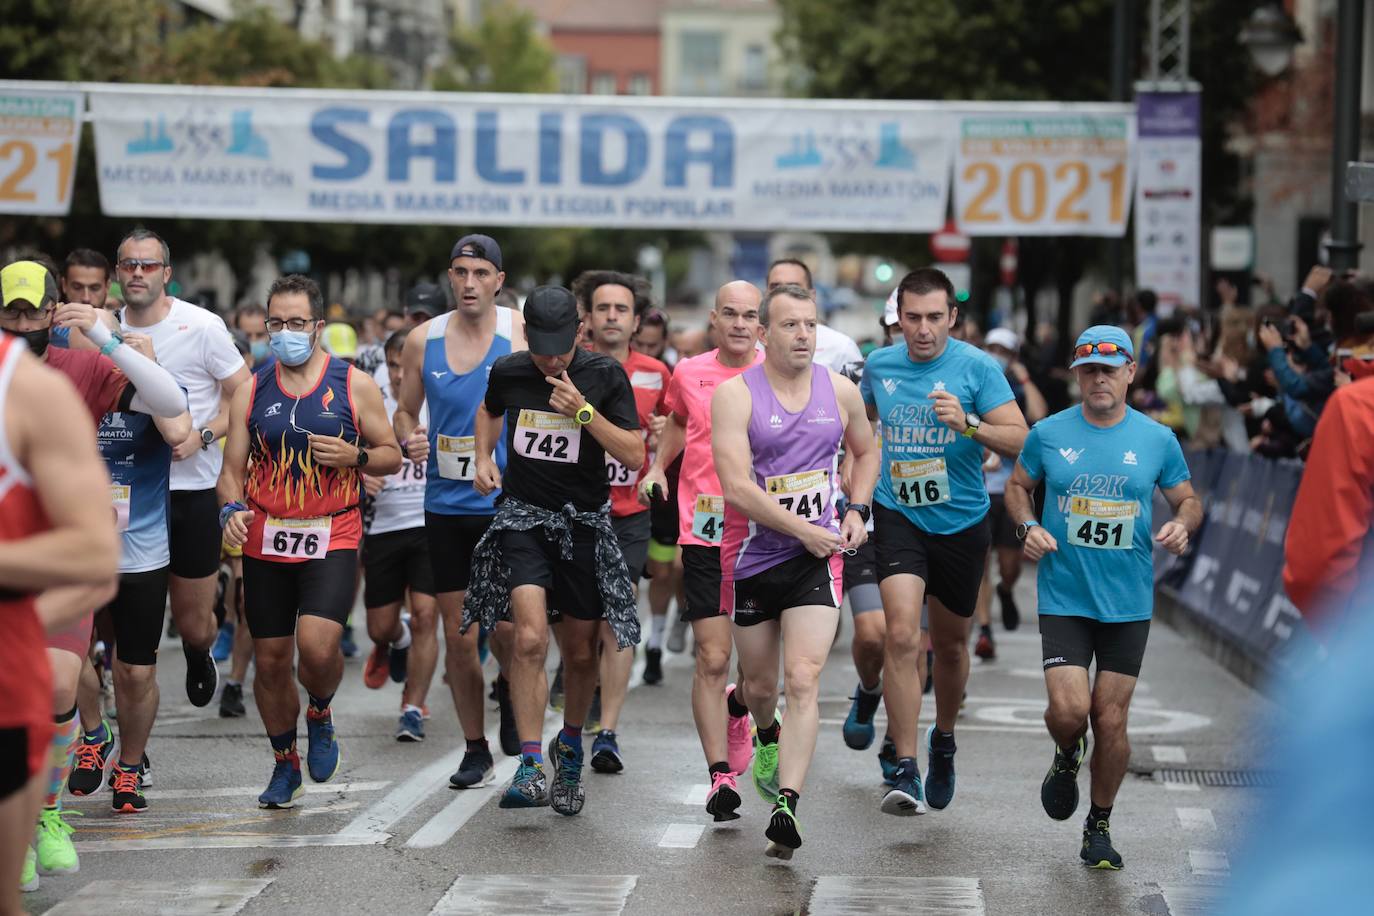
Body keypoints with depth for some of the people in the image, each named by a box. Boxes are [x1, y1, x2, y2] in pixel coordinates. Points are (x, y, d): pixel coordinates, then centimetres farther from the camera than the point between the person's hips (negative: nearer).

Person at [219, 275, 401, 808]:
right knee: (270, 659, 7)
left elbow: (391, 456, 10)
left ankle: (321, 714, 12)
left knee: (317, 646, -22)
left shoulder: (353, 385, 2)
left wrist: (355, 456, -11)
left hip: (332, 539, -3)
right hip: (266, 542, 3)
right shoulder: (252, 392, 8)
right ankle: (285, 763, 27)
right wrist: (232, 509, -12)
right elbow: (232, 469, 9)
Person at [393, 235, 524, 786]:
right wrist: (410, 440, -6)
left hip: (507, 501, -3)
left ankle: (509, 691, 23)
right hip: (445, 506, 3)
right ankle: (475, 750, 20)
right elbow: (404, 410, 16)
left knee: (504, 623, -11)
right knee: (458, 634, 6)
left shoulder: (521, 336, -5)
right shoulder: (423, 340, 4)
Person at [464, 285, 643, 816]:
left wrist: (583, 411, -20)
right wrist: (484, 458, 7)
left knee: (581, 652, 10)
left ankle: (570, 745, 37)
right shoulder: (508, 373, 0)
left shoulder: (604, 375, -6)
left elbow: (634, 456, -10)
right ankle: (531, 767, -21)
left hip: (584, 521, 0)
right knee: (530, 638, -20)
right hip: (522, 517, 0)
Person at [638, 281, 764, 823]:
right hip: (703, 532, 0)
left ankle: (739, 707, 36)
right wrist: (657, 468, 14)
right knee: (712, 659, -6)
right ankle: (720, 775, -1)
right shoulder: (689, 375, 6)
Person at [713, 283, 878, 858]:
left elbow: (866, 450, 23)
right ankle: (767, 739, 50)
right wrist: (804, 530, -17)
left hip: (817, 557, 1)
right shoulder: (734, 394, -10)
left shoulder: (840, 391, 3)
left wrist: (856, 510, 7)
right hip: (752, 555, -1)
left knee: (803, 681, -15)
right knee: (760, 684, 14)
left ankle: (786, 807, -19)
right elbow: (736, 487, -17)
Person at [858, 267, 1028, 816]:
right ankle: (905, 772, -18)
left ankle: (943, 740, 43)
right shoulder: (879, 366, 1)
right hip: (898, 518, 0)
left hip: (961, 522, 0)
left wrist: (968, 425, -30)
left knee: (950, 643, 15)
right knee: (902, 636, -18)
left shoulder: (977, 367, -9)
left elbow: (1019, 441, -15)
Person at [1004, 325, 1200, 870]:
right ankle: (1067, 757, 23)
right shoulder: (1049, 434, 0)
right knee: (1068, 709, -14)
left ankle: (1099, 826, 22)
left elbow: (1188, 501, 11)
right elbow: (1017, 486, 14)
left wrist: (1182, 525, -12)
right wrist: (1027, 527, -5)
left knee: (1111, 721, 2)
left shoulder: (1156, 440, 1)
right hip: (1063, 596, -1)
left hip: (1128, 602, 1)